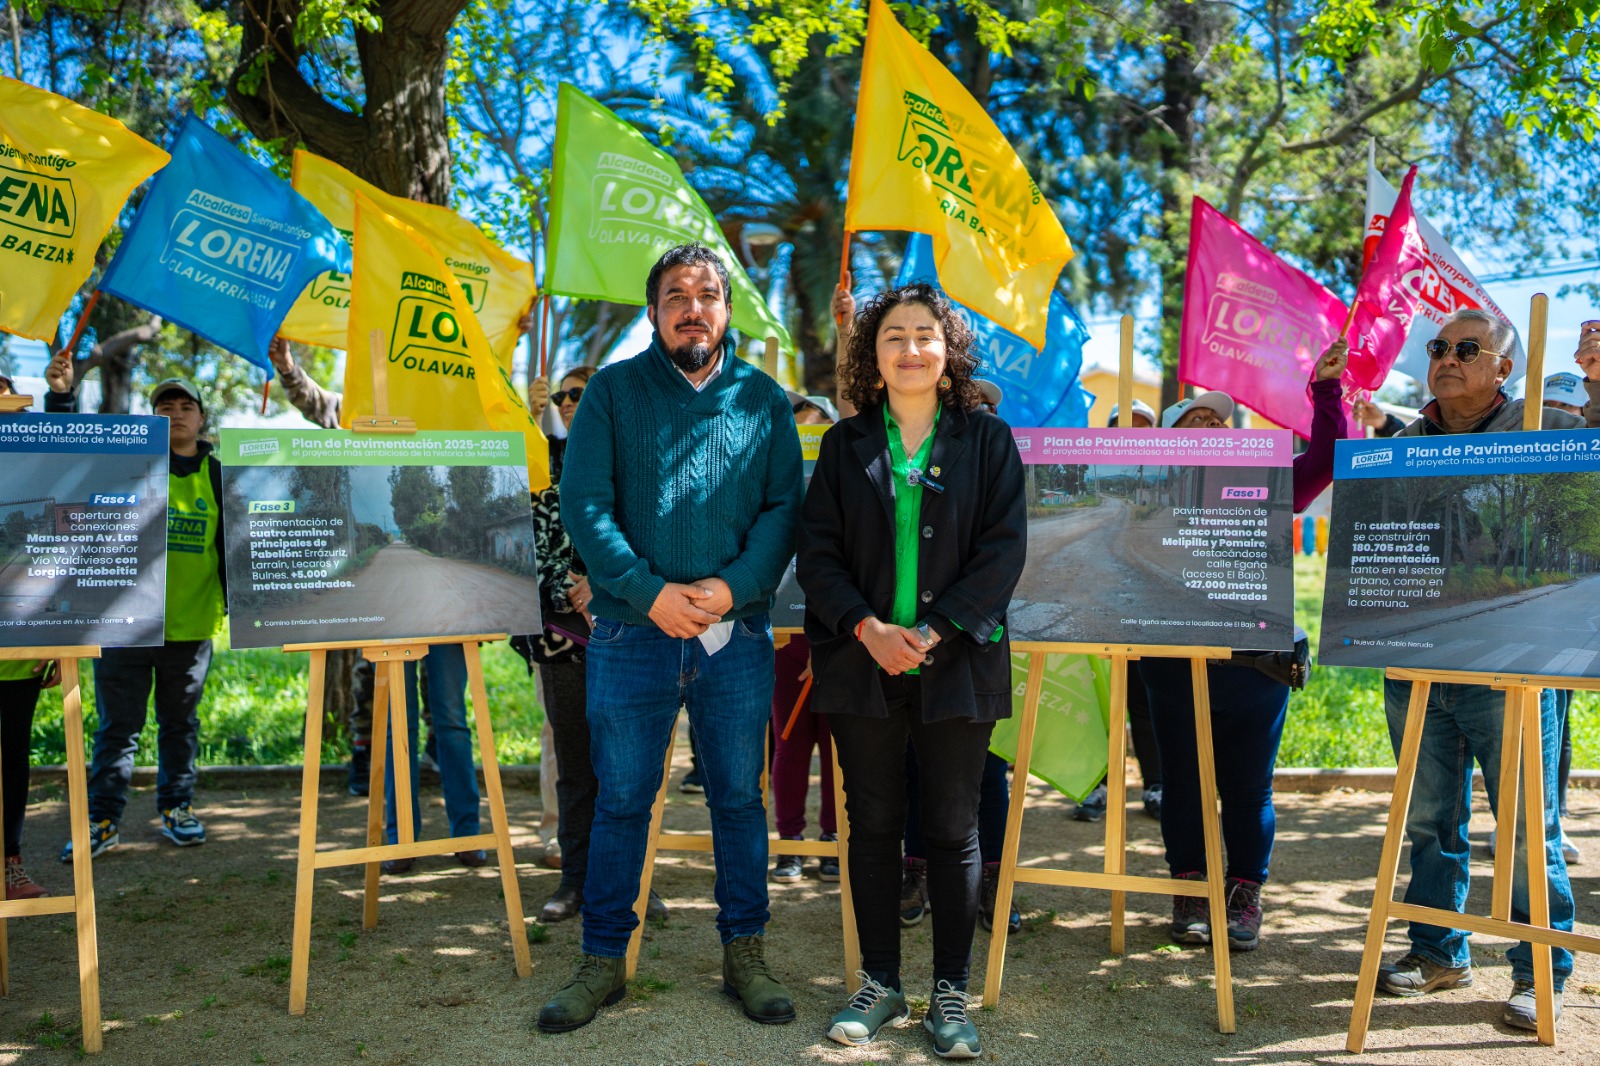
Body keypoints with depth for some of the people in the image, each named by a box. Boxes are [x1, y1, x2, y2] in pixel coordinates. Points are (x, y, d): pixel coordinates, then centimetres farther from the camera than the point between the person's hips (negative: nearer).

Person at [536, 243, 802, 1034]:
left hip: (738, 634, 1)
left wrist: (732, 587, -14)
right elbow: (583, 503, -4)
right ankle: (603, 961, 21)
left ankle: (745, 954, 24)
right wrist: (649, 591, -15)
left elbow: (784, 508, 1)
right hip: (633, 632, -1)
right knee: (621, 799, 7)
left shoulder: (763, 398, 8)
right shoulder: (613, 391, 4)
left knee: (739, 797, 10)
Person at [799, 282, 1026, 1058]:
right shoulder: (846, 444, 8)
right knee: (873, 825, 9)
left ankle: (951, 994, 17)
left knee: (953, 831, 5)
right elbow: (817, 551, 3)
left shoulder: (987, 440, 4)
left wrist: (935, 632, -13)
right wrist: (866, 628, -12)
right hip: (862, 663, 2)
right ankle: (879, 984, 22)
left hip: (955, 666, -1)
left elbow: (1004, 549, -4)